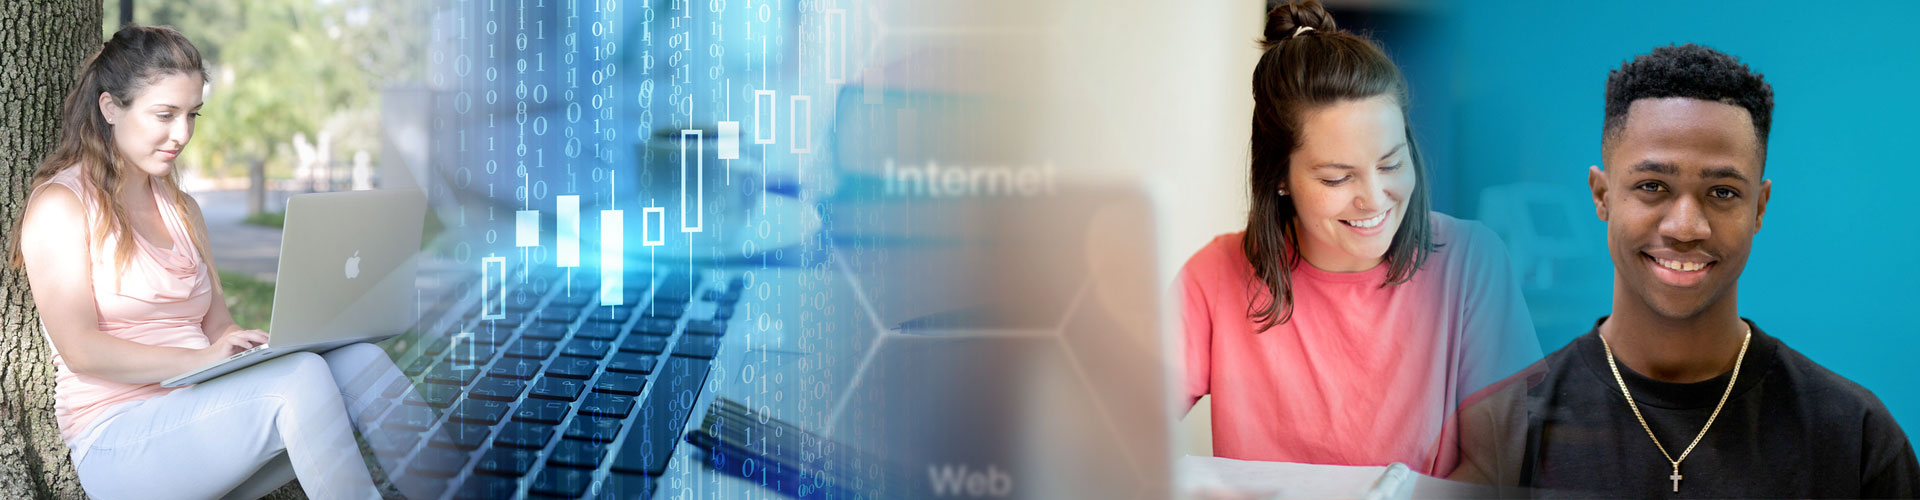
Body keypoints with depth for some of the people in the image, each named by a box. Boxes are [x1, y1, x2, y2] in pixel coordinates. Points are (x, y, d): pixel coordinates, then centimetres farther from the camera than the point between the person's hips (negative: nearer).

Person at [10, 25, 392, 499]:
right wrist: (199, 359, -23)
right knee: (300, 377, -33)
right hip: (118, 438, -6)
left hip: (201, 413, 7)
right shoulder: (60, 205, -1)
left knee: (360, 360, -21)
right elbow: (79, 349, -12)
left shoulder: (182, 209, 22)